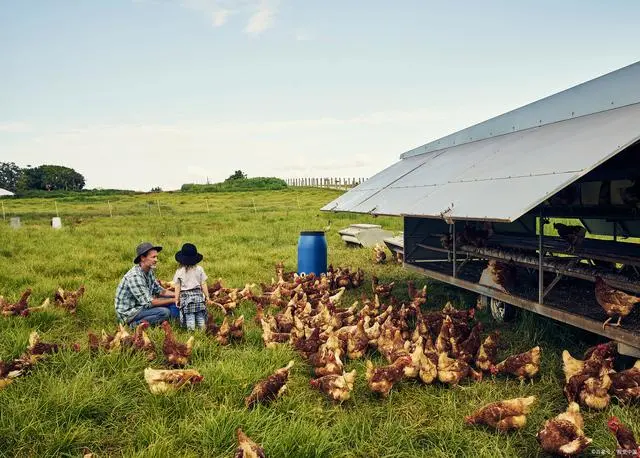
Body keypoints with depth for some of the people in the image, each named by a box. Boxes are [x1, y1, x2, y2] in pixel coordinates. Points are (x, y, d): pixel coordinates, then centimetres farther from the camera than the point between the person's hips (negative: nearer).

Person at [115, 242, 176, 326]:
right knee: (165, 312, -24)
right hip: (128, 312, -9)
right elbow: (148, 302, -26)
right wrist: (173, 300, -21)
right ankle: (137, 324, -9)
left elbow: (159, 290, 10)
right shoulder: (135, 276, -26)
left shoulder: (149, 271, 3)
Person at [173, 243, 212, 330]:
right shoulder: (199, 269, 0)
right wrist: (207, 296, 8)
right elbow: (203, 284, 2)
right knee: (200, 315, 9)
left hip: (185, 295, -2)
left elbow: (177, 287, -1)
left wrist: (176, 299, 8)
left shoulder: (179, 271, -2)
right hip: (198, 294, 2)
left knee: (189, 316, -1)